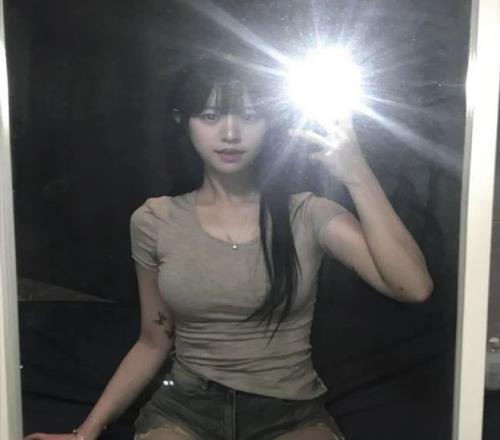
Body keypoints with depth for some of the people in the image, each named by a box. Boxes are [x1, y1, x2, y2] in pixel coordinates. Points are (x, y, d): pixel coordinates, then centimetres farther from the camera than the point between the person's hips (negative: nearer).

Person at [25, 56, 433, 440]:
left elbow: (414, 288, -17)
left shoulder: (308, 215, -6)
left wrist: (357, 175, -21)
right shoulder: (155, 221, 0)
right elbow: (153, 343, 9)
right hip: (185, 406, 1)